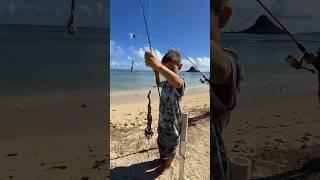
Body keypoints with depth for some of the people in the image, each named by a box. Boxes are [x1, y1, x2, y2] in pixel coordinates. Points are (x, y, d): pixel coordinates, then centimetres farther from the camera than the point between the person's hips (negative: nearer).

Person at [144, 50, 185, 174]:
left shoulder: (179, 82, -30)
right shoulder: (166, 82, -1)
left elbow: (178, 82, -58)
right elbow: (159, 82, 25)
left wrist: (158, 66, -73)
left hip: (172, 123, -8)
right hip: (162, 121, 8)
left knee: (170, 146, 18)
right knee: (160, 143, 29)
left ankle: (168, 163, 45)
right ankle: (162, 158, 56)